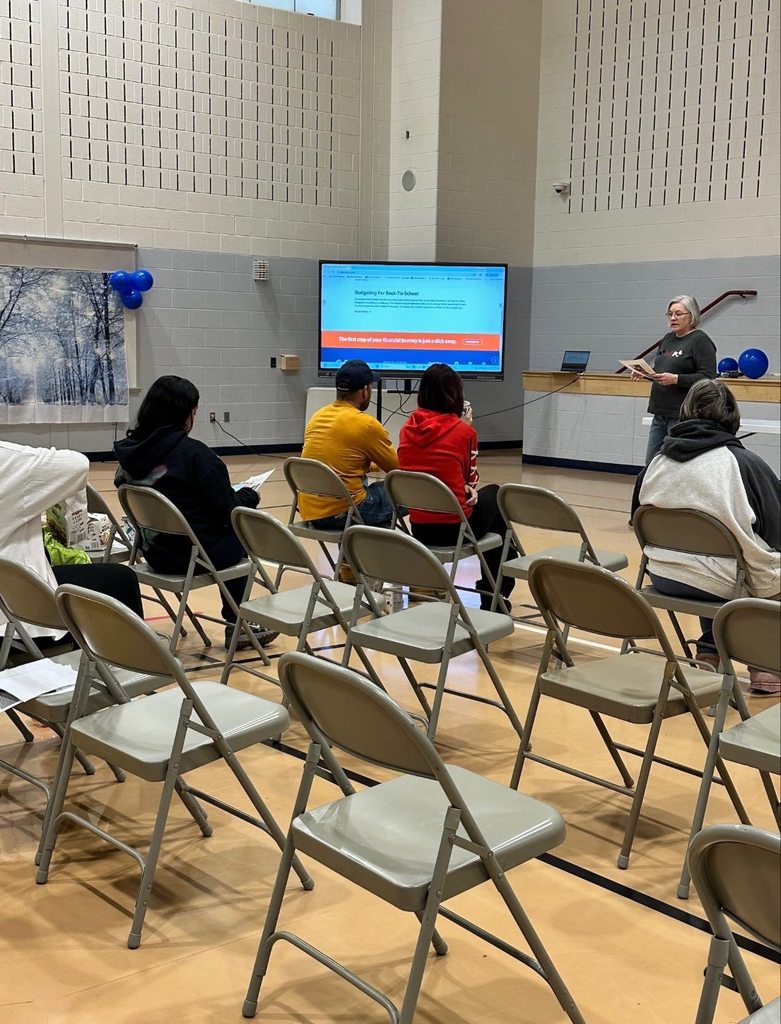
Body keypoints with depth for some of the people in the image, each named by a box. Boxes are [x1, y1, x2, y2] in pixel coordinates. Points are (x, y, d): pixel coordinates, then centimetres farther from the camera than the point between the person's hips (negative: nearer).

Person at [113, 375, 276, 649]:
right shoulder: (193, 452, -20)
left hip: (154, 552, 7)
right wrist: (250, 495, 6)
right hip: (194, 554, -7)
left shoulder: (129, 450, -1)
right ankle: (236, 625, 26)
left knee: (230, 534, 27)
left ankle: (236, 624, 30)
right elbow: (228, 511, -16)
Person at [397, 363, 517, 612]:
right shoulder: (463, 430, -8)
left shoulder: (407, 428, 4)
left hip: (418, 529, 5)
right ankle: (495, 594, 34)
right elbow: (470, 480, 5)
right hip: (455, 528, -5)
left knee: (478, 496, 31)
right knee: (495, 495, 26)